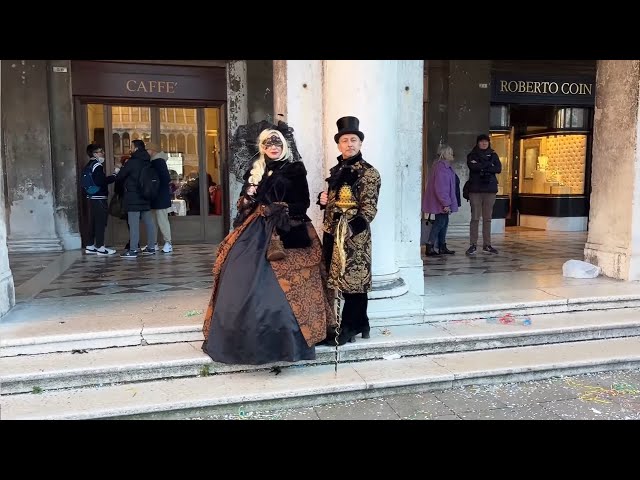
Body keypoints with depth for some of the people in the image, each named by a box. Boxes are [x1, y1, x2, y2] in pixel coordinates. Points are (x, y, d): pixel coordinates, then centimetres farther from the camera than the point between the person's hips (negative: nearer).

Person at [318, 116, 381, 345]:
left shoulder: (368, 172, -7)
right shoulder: (336, 170, 15)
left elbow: (369, 209, -14)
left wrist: (350, 228, -27)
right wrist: (323, 198, 5)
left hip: (354, 236, -8)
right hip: (332, 233, 8)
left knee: (353, 282, -2)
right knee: (339, 281, 12)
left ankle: (348, 329, 10)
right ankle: (358, 325, 25)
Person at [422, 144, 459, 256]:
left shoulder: (445, 166, 16)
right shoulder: (441, 167, -18)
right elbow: (440, 188, -24)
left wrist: (447, 202, 18)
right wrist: (445, 203, -23)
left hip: (443, 202, 10)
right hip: (440, 203, -10)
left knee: (444, 222, 12)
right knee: (440, 222, -8)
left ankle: (442, 247, 18)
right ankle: (430, 247, -5)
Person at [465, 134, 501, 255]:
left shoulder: (493, 155, 14)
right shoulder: (472, 155, 8)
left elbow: (499, 169, -2)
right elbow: (472, 166, -13)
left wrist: (481, 167, -9)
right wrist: (488, 165, -9)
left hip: (490, 190, 2)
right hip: (475, 190, -2)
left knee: (487, 218, 5)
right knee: (475, 218, -5)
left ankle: (487, 245, 10)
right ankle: (473, 245, -1)